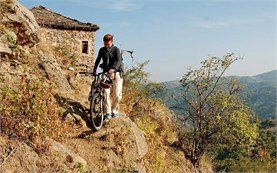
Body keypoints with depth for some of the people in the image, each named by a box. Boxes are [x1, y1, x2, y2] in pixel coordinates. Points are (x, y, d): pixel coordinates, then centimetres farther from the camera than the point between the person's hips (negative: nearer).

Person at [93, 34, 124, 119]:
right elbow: (98, 60, 24)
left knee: (117, 94, -6)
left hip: (116, 73, -2)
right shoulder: (102, 50, 10)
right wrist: (94, 70, 18)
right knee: (106, 93, -10)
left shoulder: (116, 50, -3)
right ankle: (107, 112, -3)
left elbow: (118, 61, -18)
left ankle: (115, 111, 13)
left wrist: (113, 68, -35)